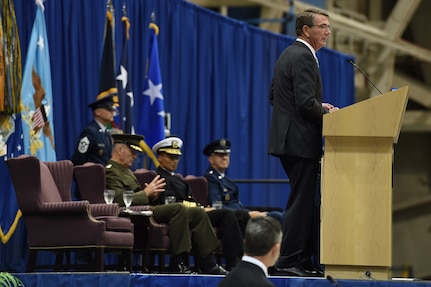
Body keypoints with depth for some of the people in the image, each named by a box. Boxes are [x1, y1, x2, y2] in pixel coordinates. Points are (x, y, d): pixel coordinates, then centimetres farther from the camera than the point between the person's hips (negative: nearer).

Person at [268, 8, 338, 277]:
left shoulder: (288, 55, 17)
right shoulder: (303, 57, -15)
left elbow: (274, 97, 21)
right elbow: (306, 103, -24)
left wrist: (320, 106, 16)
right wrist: (328, 114, -5)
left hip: (289, 140, 11)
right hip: (301, 141, -11)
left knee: (305, 201, 13)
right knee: (302, 202, -8)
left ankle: (304, 261, 14)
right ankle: (288, 261, -8)